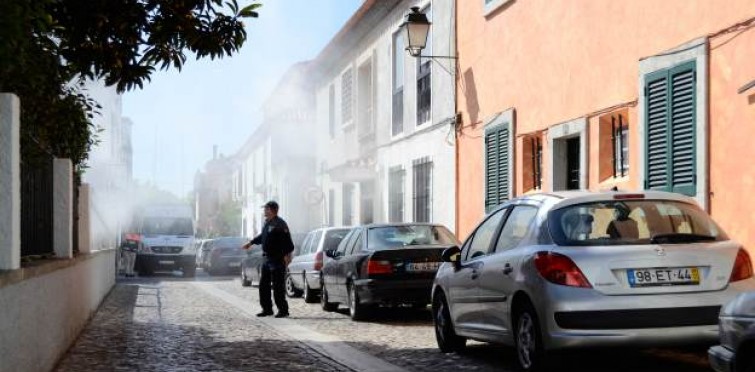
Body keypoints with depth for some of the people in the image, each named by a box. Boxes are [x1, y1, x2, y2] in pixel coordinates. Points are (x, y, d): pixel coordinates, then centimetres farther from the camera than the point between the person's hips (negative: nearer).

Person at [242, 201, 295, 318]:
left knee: (278, 286, -7)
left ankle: (283, 310, -1)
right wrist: (251, 243, 39)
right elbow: (262, 236, 31)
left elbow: (287, 240, -22)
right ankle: (267, 309, 21)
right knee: (263, 285, 13)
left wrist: (287, 254, -29)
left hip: (278, 260, -10)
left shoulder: (279, 224, -15)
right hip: (267, 258, 10)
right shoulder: (267, 223, 14)